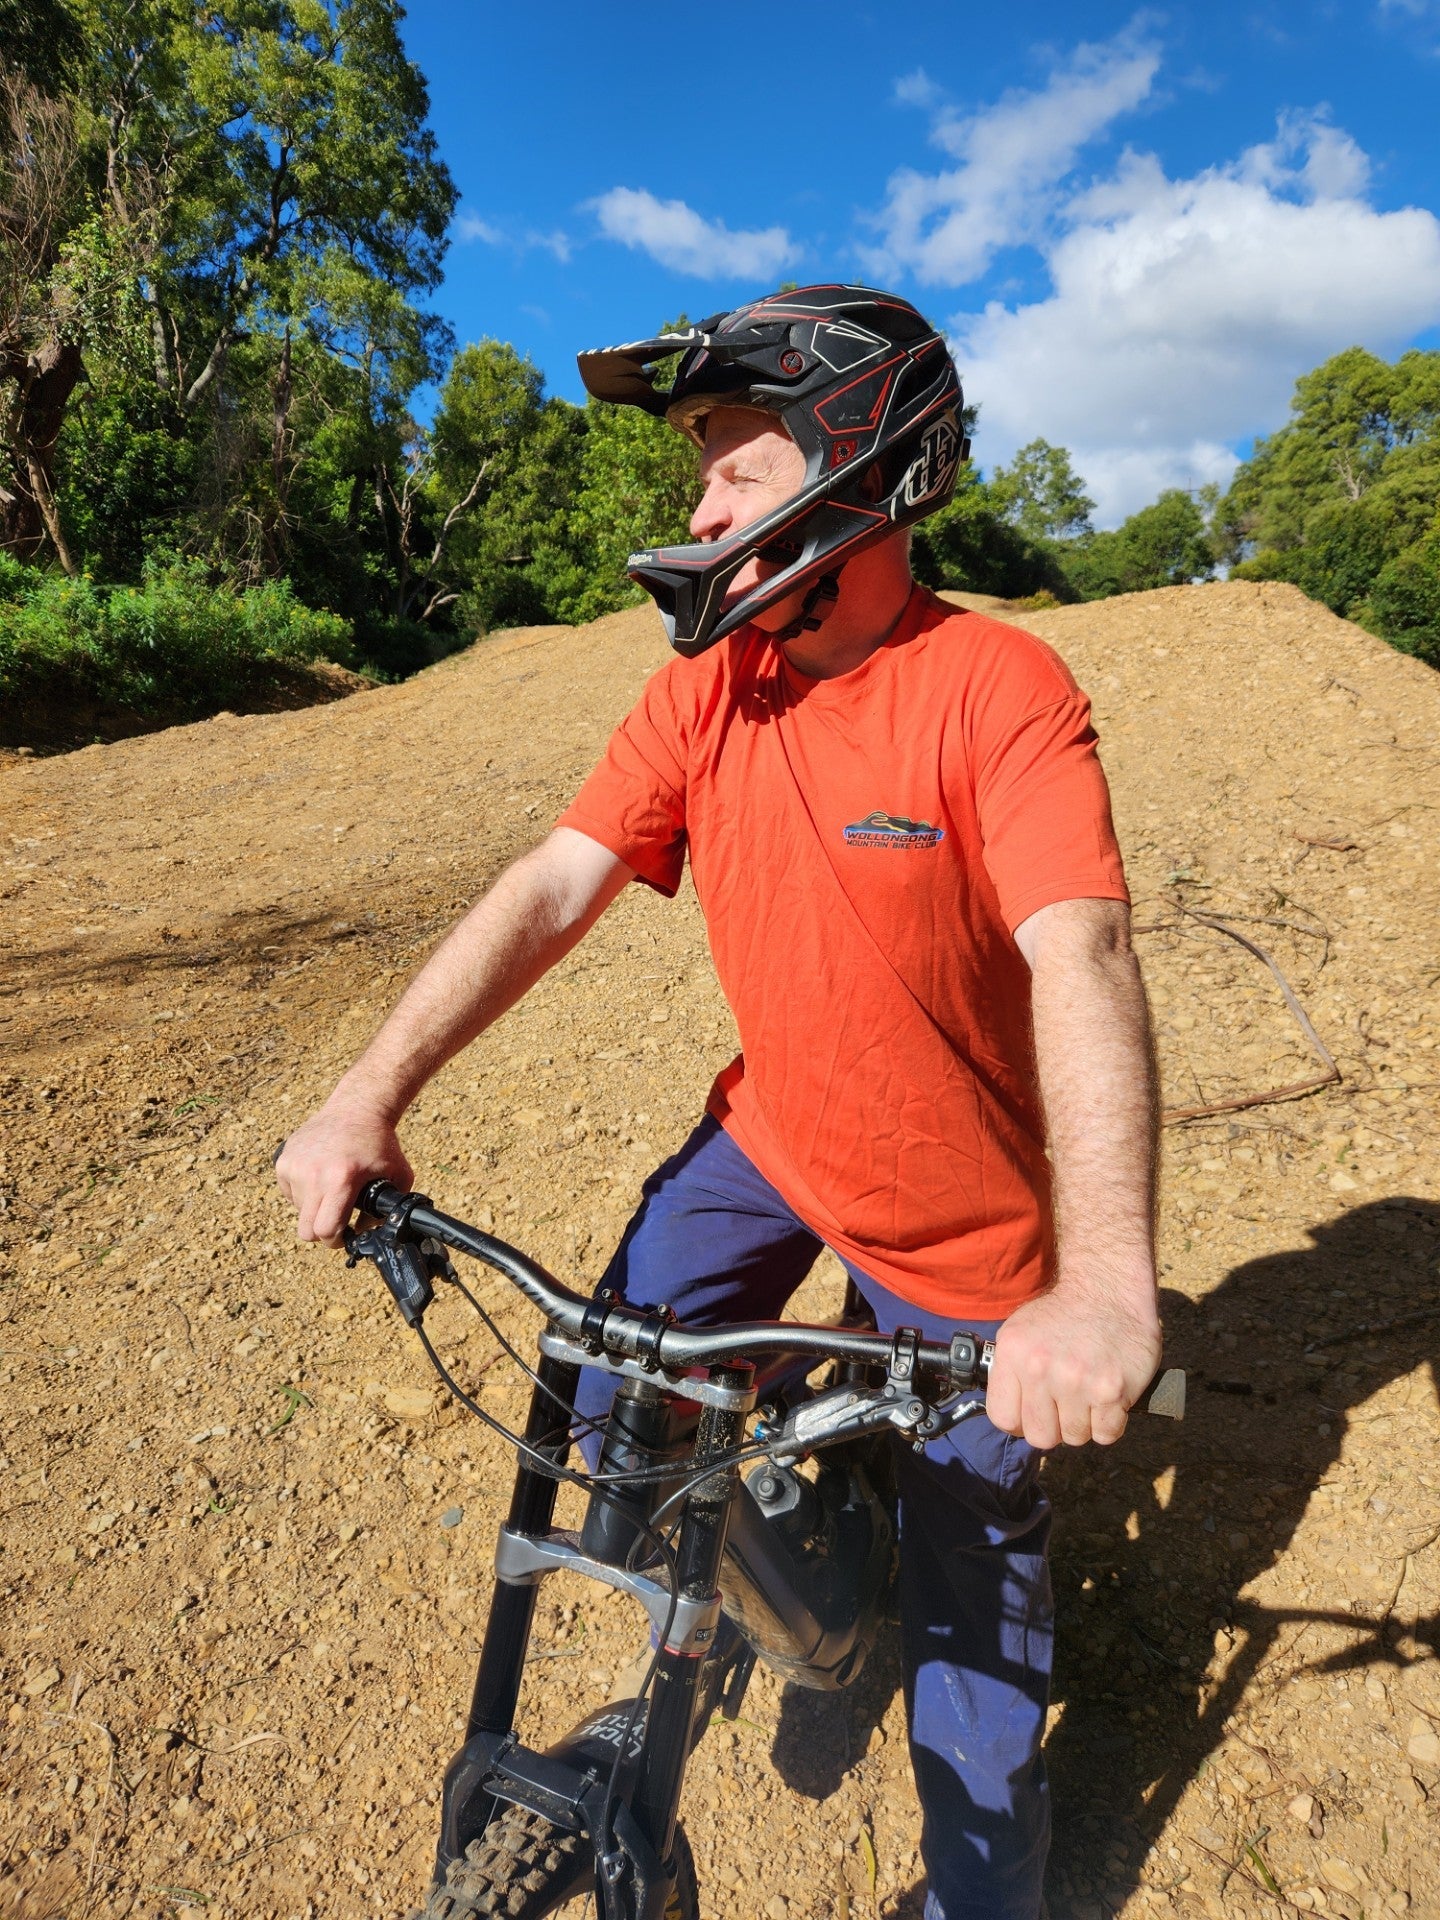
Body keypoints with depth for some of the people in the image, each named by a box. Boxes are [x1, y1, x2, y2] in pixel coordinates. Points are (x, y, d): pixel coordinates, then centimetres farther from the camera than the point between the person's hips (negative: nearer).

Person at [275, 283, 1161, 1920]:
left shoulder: (998, 691, -22)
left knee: (969, 1583, 12)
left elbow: (1080, 958, -34)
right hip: (768, 1135, 4)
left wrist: (1106, 1280, -47)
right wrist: (369, 1095, -21)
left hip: (960, 1211, -3)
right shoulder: (706, 686, -8)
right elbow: (554, 885, -12)